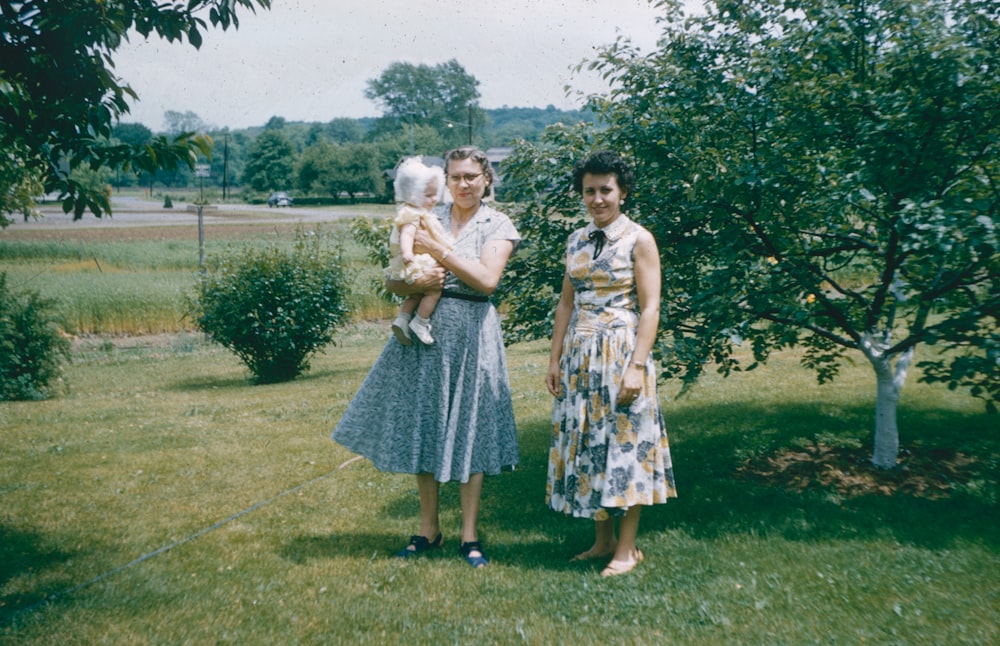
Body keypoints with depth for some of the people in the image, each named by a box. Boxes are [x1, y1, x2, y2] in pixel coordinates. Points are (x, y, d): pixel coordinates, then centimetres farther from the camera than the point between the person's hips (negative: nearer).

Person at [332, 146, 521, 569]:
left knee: (468, 430, 1)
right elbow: (393, 282, 4)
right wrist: (417, 284, -17)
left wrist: (438, 250, -15)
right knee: (422, 428, 7)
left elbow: (487, 279, -14)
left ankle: (470, 535, 13)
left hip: (471, 334, -3)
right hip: (424, 331, 3)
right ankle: (429, 530, 21)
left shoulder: (497, 225, 1)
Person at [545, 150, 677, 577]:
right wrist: (555, 359, 8)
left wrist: (637, 366, -17)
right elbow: (567, 303, 13)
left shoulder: (638, 240, -4)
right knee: (586, 442, 7)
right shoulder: (576, 241, 11)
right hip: (580, 354, 6)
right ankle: (602, 540, 20)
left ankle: (627, 549, 10)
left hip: (621, 351, -5)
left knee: (624, 443, -1)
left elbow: (649, 309, -9)